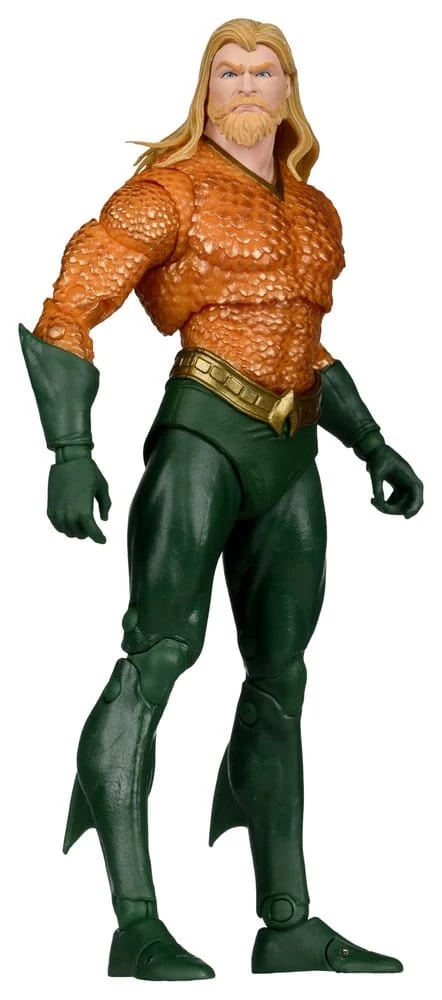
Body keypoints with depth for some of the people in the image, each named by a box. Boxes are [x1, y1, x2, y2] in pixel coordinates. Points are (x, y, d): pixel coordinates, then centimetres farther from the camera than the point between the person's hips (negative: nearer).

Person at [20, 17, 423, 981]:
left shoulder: (315, 213, 18)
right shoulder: (172, 189, -1)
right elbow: (67, 311, -8)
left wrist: (373, 445, 22)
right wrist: (70, 450, -19)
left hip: (290, 453, 7)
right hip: (202, 433, -7)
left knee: (279, 676, 7)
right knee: (160, 650, -18)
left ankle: (289, 924, 13)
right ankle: (137, 926, -19)